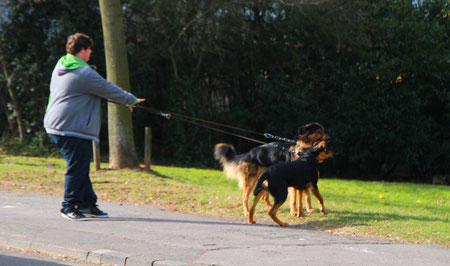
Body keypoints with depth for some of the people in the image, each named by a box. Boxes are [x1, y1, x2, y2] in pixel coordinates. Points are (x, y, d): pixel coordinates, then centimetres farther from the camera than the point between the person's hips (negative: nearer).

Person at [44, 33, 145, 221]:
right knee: (77, 168, -5)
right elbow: (109, 90, -5)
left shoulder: (60, 67, 15)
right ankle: (70, 206, 0)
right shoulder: (85, 73, -15)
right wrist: (131, 100, 11)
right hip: (72, 128, -10)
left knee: (80, 167, 14)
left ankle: (88, 204, 19)